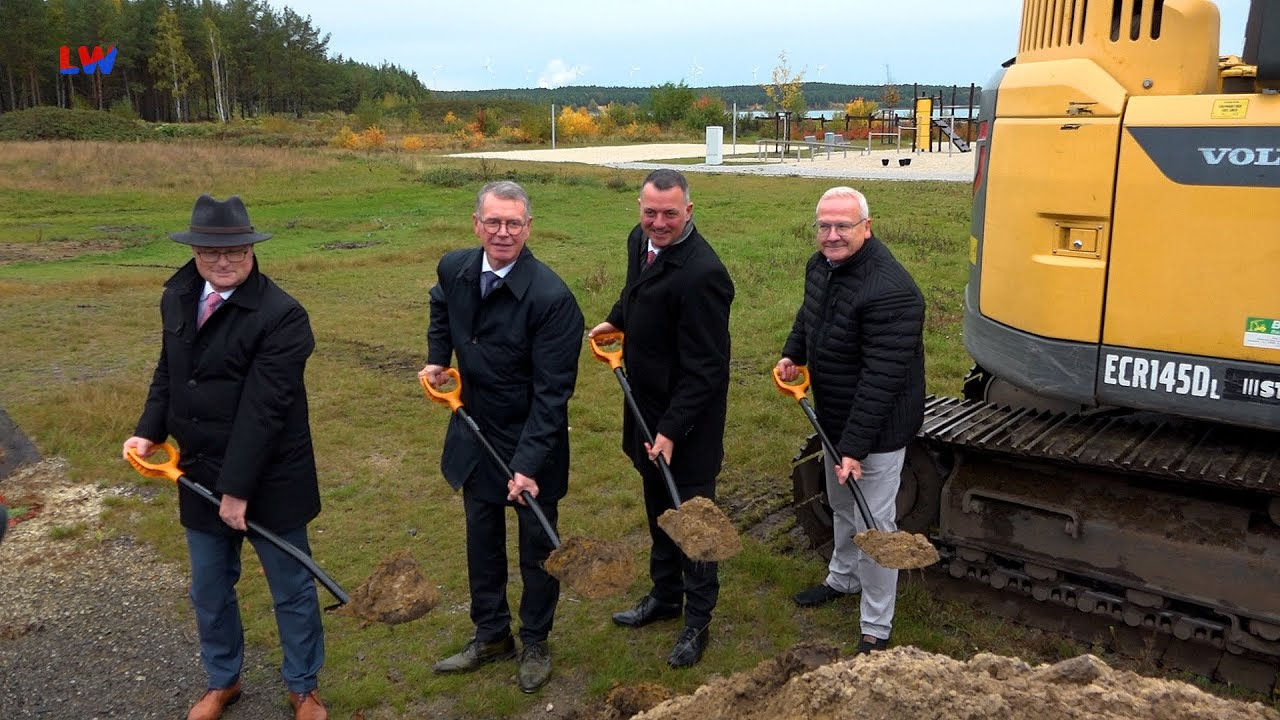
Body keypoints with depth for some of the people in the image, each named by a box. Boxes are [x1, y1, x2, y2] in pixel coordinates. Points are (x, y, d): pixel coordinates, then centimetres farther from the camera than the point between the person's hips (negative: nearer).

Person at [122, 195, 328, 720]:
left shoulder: (282, 316, -21)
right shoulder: (177, 297, 1)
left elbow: (262, 409, -23)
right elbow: (168, 371, 14)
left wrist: (237, 489, -22)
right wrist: (150, 431, 0)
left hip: (268, 479, -6)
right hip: (200, 474, 6)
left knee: (292, 589, 11)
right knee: (209, 591, 20)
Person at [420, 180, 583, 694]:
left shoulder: (552, 298, -27)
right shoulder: (454, 269, -8)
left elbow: (552, 393, -25)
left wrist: (528, 464, -30)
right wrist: (437, 358, 6)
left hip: (531, 440, -5)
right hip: (474, 434, 6)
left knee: (537, 546, 13)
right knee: (481, 538, 20)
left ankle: (535, 643, 35)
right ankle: (491, 635, 41)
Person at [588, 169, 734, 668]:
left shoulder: (701, 274, -28)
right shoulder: (640, 240, -1)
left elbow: (703, 368, -25)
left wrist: (672, 429, -25)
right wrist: (616, 320, 12)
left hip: (688, 418, -8)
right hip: (646, 403, 9)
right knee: (658, 507, 22)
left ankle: (698, 620, 23)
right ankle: (665, 594, 41)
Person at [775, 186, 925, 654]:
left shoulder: (889, 291, -31)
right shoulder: (821, 265, -1)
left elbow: (881, 379, -32)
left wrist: (854, 447, -31)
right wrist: (793, 354, 10)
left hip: (878, 427, -9)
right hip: (835, 419, 9)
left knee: (873, 525, 0)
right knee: (842, 506, 27)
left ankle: (875, 630, 16)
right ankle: (843, 579, 51)